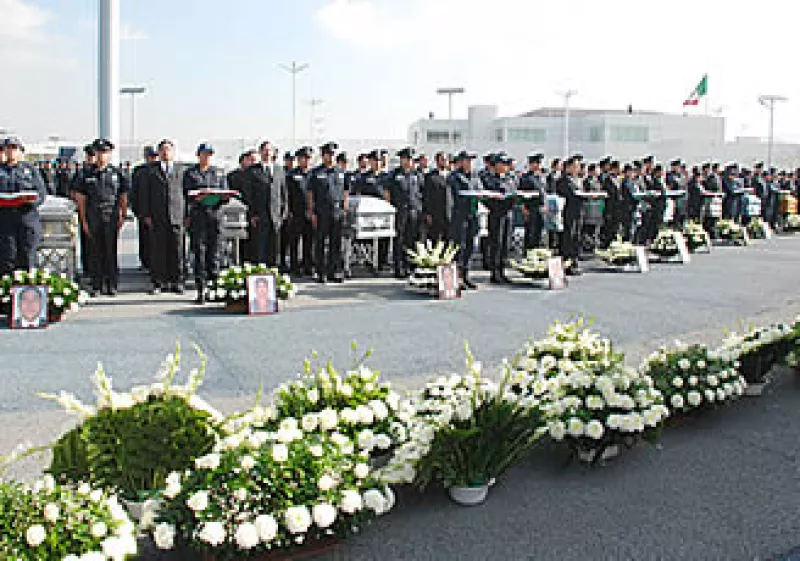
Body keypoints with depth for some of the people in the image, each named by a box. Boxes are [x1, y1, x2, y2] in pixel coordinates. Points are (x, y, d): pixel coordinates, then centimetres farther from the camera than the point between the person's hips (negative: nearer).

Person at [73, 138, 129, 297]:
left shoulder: (117, 173, 6)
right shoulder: (88, 175, 8)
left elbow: (123, 197, 7)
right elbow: (81, 199, 9)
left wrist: (123, 217, 0)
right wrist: (83, 220, 3)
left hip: (112, 219, -1)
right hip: (93, 220, 1)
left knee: (112, 252, 0)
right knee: (95, 253, 3)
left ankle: (112, 285, 7)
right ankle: (96, 285, 10)